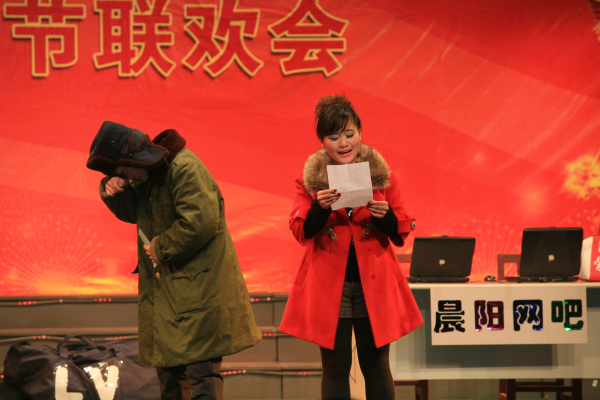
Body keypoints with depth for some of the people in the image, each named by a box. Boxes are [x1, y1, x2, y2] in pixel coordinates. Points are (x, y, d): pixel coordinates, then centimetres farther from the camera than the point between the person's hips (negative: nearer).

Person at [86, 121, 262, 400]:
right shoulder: (147, 176, 11)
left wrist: (161, 249, -15)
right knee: (168, 370, 15)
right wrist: (112, 190, 2)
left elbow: (201, 223, -28)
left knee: (200, 369, -12)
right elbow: (130, 212, 25)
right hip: (165, 288, 10)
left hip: (197, 288, -10)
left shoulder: (185, 168, -19)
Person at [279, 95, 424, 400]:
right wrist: (319, 207, -22)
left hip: (374, 283, 1)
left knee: (376, 367, 4)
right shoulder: (309, 178, 4)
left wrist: (385, 215, -14)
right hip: (329, 285, -1)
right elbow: (300, 231, -3)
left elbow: (402, 233, 7)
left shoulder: (382, 174, 6)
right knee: (335, 369, 1)